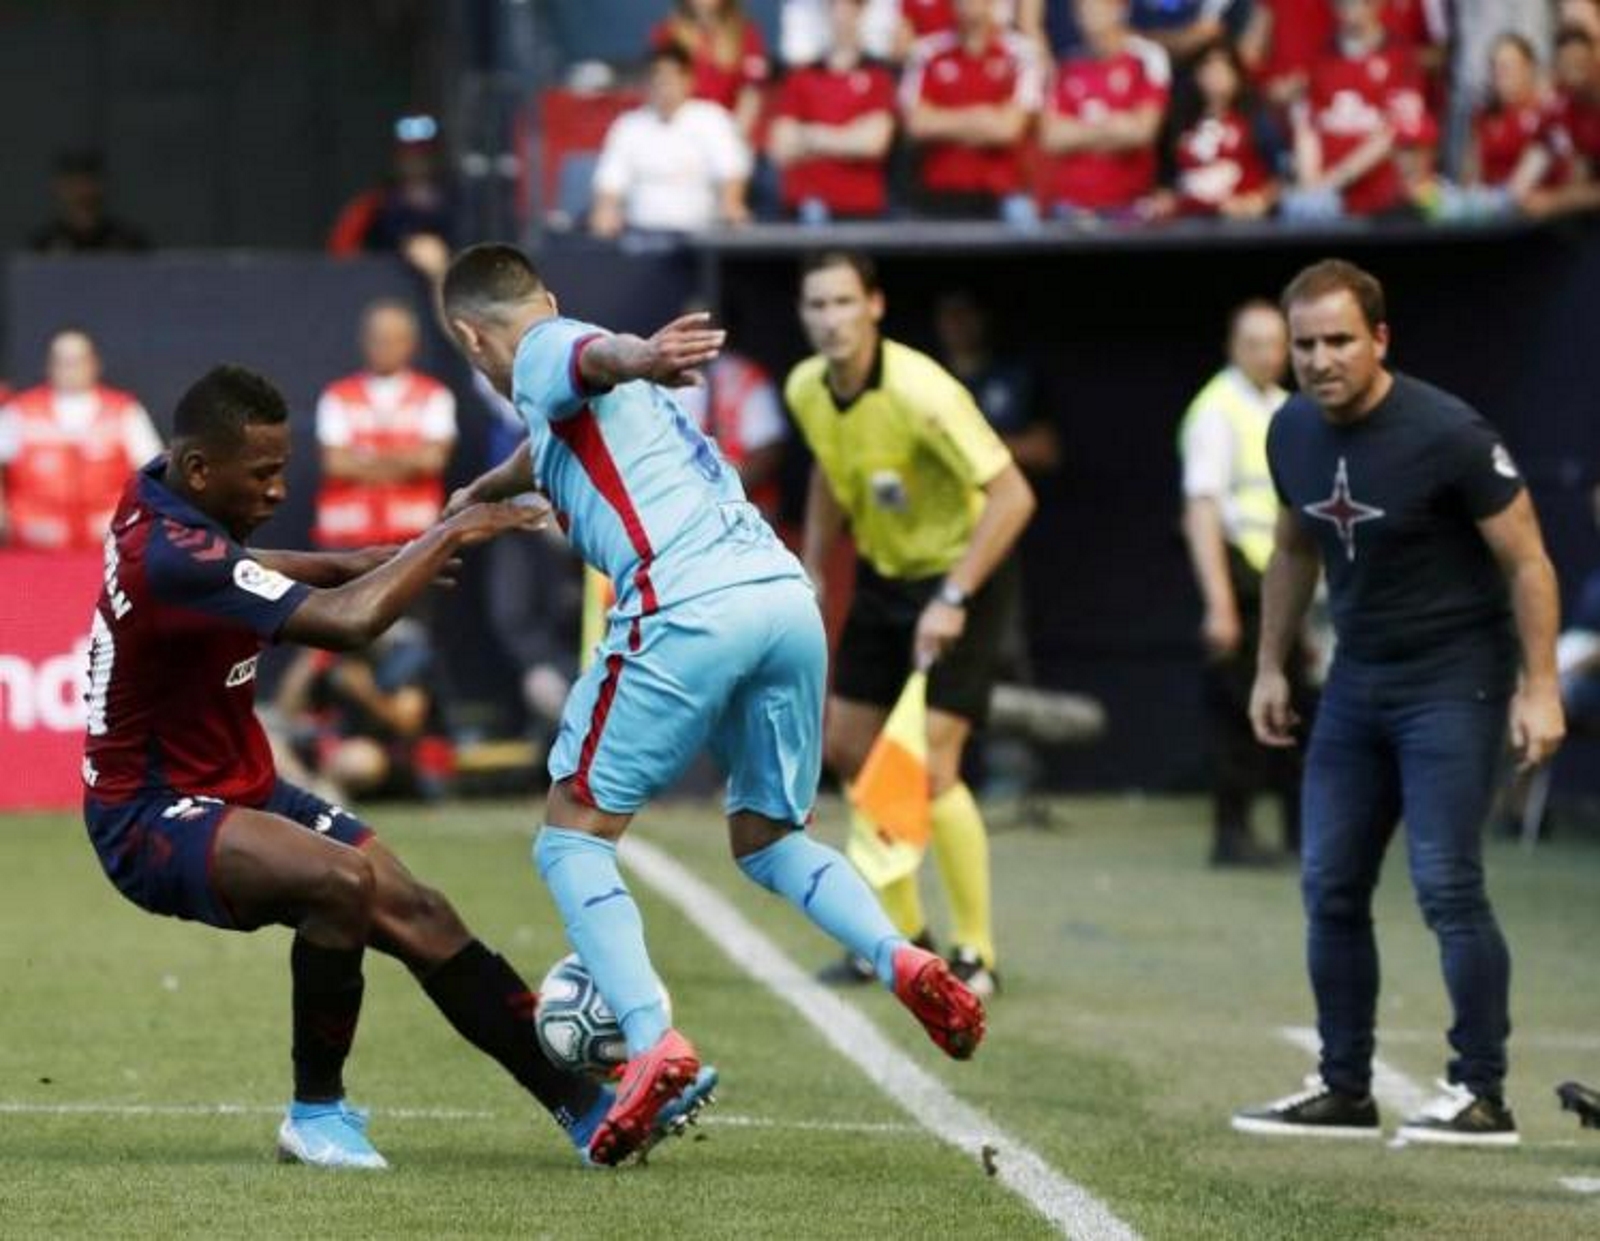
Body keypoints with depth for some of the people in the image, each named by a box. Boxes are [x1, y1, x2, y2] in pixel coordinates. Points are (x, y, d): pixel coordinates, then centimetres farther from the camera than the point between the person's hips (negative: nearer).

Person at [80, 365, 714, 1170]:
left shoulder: (160, 498, 2)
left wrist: (350, 561, 10)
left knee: (416, 915, -3)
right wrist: (446, 538, -22)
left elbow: (234, 570, 27)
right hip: (153, 821, -10)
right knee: (344, 879, -33)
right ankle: (317, 1112, -12)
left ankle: (588, 1109, -2)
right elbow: (347, 623, -36)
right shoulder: (171, 556, -29)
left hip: (238, 791, 10)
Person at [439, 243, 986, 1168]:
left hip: (689, 608, -8)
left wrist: (636, 359, -44)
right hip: (790, 597, 8)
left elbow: (592, 357, -21)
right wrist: (482, 494, 76)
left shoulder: (542, 355, 7)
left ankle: (652, 1039, -17)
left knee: (573, 835, 3)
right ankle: (902, 958, -7)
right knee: (768, 839, 21)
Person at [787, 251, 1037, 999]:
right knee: (849, 750, 9)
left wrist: (954, 599, -31)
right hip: (882, 574, 8)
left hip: (960, 575, -8)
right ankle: (904, 934, 26)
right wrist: (812, 572, 12)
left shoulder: (919, 392, -29)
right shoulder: (805, 390, -6)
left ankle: (976, 954, -1)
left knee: (930, 767, -16)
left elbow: (1012, 496, -29)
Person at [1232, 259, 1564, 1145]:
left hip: (1453, 680, -7)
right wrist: (1270, 665, 16)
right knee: (1330, 885, 6)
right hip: (1357, 681, 7)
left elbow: (1526, 561, -14)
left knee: (1445, 885, -12)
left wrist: (1539, 688, -18)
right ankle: (1344, 1090, 15)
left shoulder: (1446, 435, -19)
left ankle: (1482, 1095, -4)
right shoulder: (1293, 433, 1)